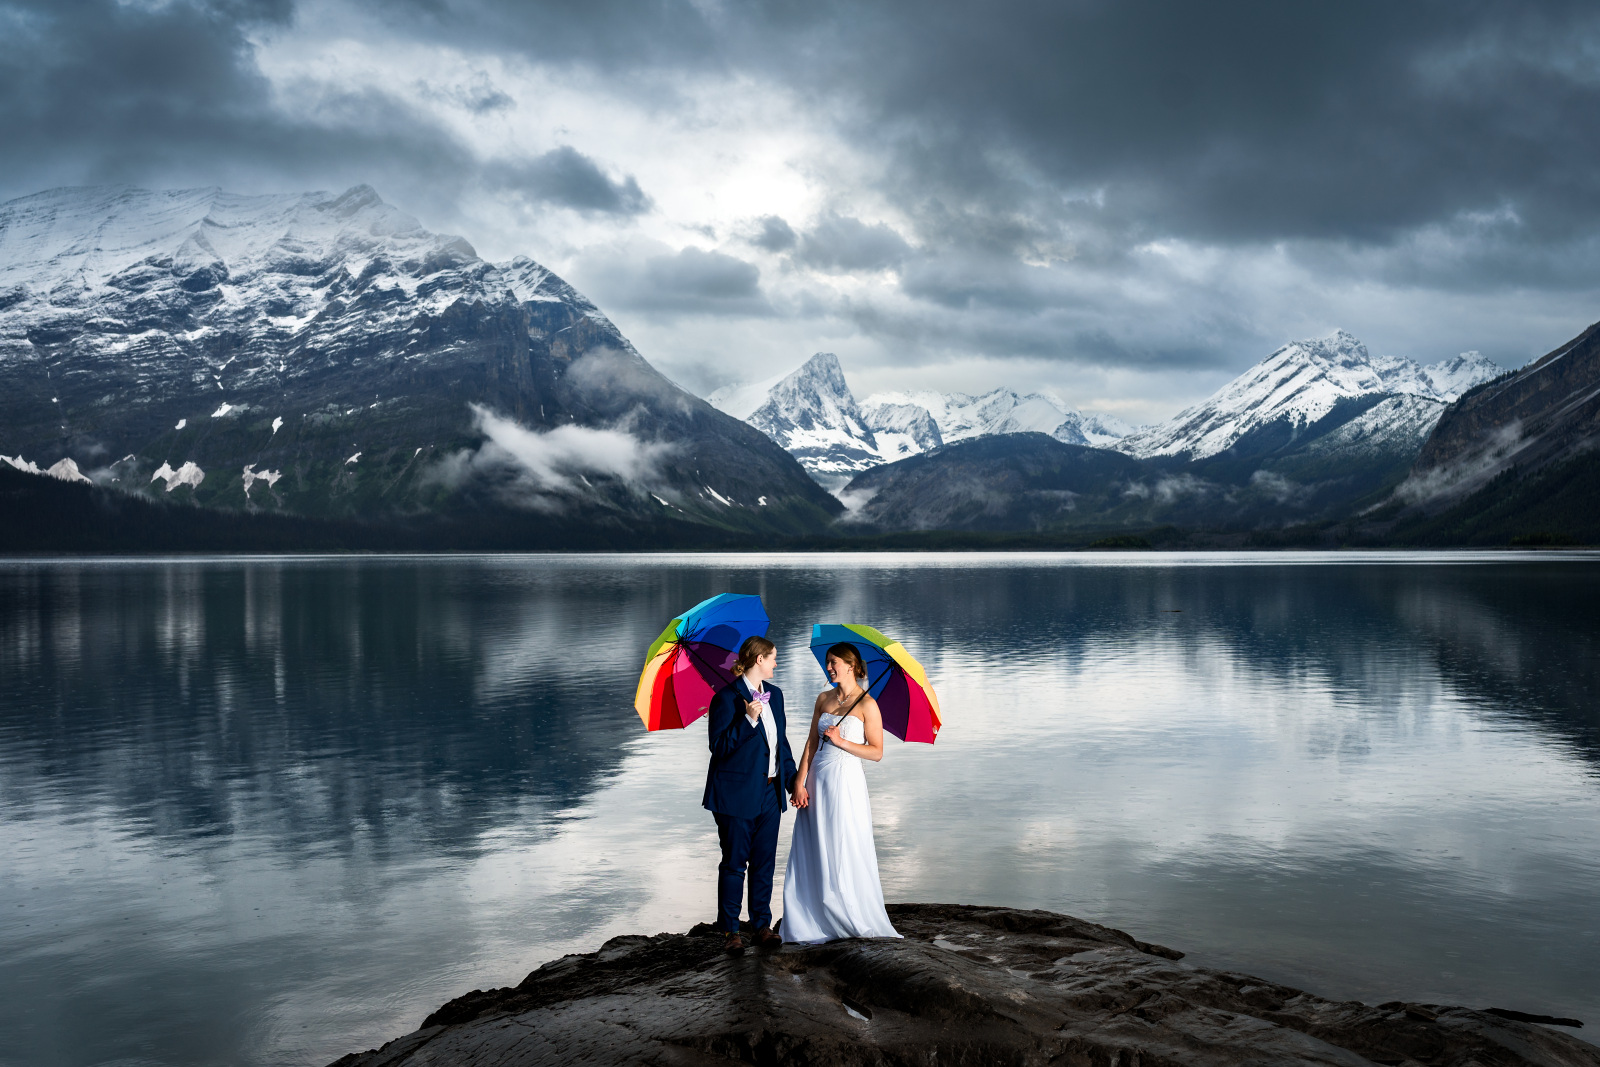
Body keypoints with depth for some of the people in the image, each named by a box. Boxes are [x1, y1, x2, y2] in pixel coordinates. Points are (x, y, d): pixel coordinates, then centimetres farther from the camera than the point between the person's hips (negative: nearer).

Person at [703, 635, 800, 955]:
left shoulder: (775, 694, 10)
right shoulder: (727, 697, -13)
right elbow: (719, 748, -17)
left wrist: (793, 781, 14)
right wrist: (747, 720, -27)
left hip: (769, 792, 7)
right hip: (737, 794, -6)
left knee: (764, 862, 11)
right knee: (734, 863, 3)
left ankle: (762, 925, 21)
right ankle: (730, 931, 14)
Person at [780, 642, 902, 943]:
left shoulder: (867, 704, -5)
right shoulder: (823, 699, 10)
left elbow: (876, 752, -6)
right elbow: (811, 743, 8)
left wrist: (841, 741, -14)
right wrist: (800, 782, 0)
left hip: (847, 782, -5)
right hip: (818, 781, 5)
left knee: (846, 854, 0)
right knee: (814, 854, 6)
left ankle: (857, 921, 13)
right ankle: (817, 921, 15)